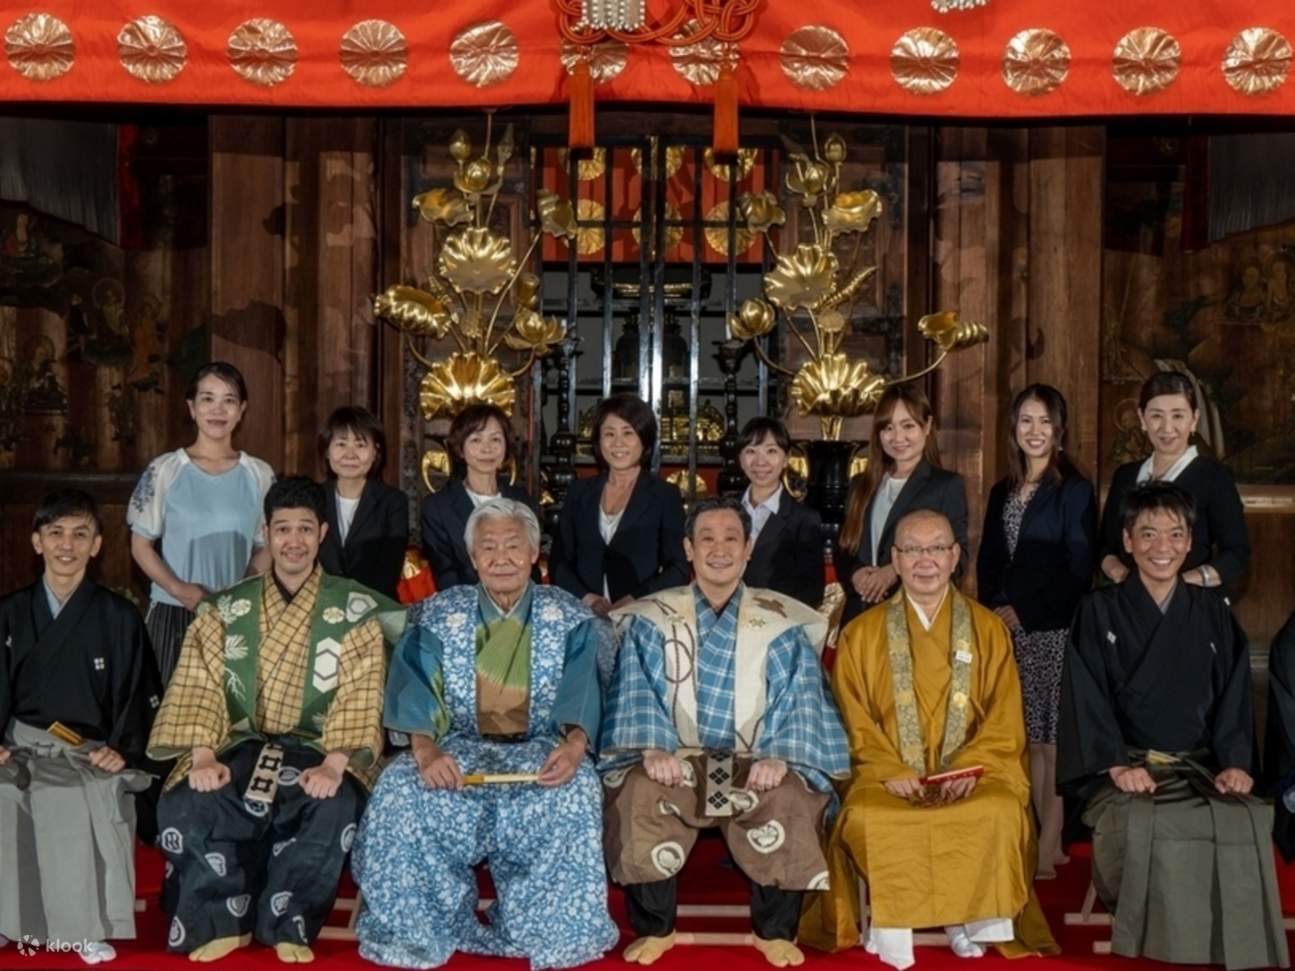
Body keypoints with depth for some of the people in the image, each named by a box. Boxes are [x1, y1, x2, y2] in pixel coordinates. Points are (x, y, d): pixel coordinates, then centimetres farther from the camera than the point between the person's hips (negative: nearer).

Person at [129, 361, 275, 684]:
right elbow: (141, 545, 2)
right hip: (173, 613, -1)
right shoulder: (164, 470, -1)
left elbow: (266, 547, 10)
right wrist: (179, 589, -14)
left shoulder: (259, 475, 5)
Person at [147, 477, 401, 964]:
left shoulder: (355, 609, 1)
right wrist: (204, 756, -18)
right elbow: (199, 686, -1)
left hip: (317, 750, -1)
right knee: (182, 806, -27)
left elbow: (360, 696, -7)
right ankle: (223, 919, -5)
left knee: (335, 809, -34)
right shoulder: (226, 608, 8)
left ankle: (285, 924, -10)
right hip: (241, 745, 2)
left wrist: (334, 765, -23)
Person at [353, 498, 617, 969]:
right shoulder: (437, 616, 5)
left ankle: (547, 931, -15)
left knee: (573, 792, -33)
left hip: (542, 748, -1)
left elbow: (581, 689, -9)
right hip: (458, 747, 1)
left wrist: (574, 744, -32)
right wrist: (425, 749, -28)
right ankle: (421, 928, -10)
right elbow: (416, 688, -7)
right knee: (402, 790, -29)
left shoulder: (570, 619, 3)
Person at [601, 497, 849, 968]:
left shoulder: (781, 626, 7)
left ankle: (775, 931, -7)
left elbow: (800, 697, -1)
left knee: (791, 799, -31)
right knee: (638, 794, -31)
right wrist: (652, 747, -22)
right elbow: (636, 693, -3)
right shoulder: (651, 621, 7)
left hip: (755, 765, 0)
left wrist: (780, 754, -20)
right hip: (674, 760, 0)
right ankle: (654, 929, -9)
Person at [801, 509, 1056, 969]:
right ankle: (891, 924, -13)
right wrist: (892, 771, -13)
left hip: (972, 773, 1)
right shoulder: (863, 633, 9)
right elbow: (854, 720, 3)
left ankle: (972, 918, -11)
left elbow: (1004, 717, 5)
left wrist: (971, 766, -12)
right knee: (867, 817, -31)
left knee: (1000, 814, -30)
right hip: (888, 776, 0)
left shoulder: (987, 628, 10)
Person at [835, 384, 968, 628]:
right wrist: (855, 574, -6)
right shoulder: (861, 485, 16)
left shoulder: (948, 485, 1)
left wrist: (895, 572, -17)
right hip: (859, 616, 4)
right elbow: (843, 549, 16)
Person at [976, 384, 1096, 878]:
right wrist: (993, 610, 2)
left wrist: (1024, 612, -10)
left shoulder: (1074, 490, -3)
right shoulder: (1002, 492, 15)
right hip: (1011, 631, 6)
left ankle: (1045, 855, 2)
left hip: (1055, 630, -6)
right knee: (1030, 739, 8)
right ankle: (1051, 842, 18)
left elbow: (1080, 570, -8)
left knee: (1054, 742, -3)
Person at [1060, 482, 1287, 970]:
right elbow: (1087, 699, -3)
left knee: (1244, 822, -30)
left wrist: (1234, 762, -8)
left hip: (1201, 766, 2)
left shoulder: (1213, 613, 14)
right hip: (1125, 769, -2)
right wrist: (1117, 765, -17)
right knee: (1149, 825, -35)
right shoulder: (1099, 611, 5)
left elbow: (1233, 695, 9)